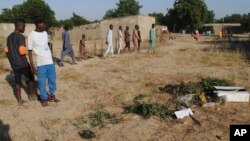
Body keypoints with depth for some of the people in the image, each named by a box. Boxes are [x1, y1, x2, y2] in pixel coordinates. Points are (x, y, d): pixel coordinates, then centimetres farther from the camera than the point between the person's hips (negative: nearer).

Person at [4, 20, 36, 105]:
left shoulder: (9, 37, 12)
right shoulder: (20, 36, -14)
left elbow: (7, 51, 15)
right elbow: (22, 52, -21)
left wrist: (11, 62, 20)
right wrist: (26, 63, -15)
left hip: (14, 64, 7)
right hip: (22, 63, -7)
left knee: (17, 81, 11)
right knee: (30, 78, 12)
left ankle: (20, 100, 15)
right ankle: (31, 95, 22)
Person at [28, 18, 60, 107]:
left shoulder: (45, 33, 8)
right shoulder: (32, 35, -9)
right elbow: (30, 52, -7)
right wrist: (32, 66, -9)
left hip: (50, 62, 6)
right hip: (41, 64, -5)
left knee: (52, 80, 15)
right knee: (42, 82, 6)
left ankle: (52, 95, 33)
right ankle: (44, 98, 22)